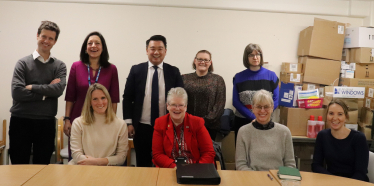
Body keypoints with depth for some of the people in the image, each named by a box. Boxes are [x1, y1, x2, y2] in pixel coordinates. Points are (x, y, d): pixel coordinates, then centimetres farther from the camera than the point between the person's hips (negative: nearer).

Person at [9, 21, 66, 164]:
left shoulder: (59, 66, 6)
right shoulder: (23, 63, 1)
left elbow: (59, 89, -12)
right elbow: (17, 93, -12)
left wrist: (32, 87, -10)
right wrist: (46, 91, -10)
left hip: (46, 123, 1)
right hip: (21, 121, -1)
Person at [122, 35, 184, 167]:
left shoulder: (174, 72, 2)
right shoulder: (136, 70, 2)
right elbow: (127, 98, 2)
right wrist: (129, 123, -4)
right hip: (142, 127, 0)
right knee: (142, 164, 12)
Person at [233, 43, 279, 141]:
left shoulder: (271, 75, 3)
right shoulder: (239, 77, 3)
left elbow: (275, 101, 0)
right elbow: (236, 102, -1)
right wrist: (253, 117, -12)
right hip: (242, 122, 1)